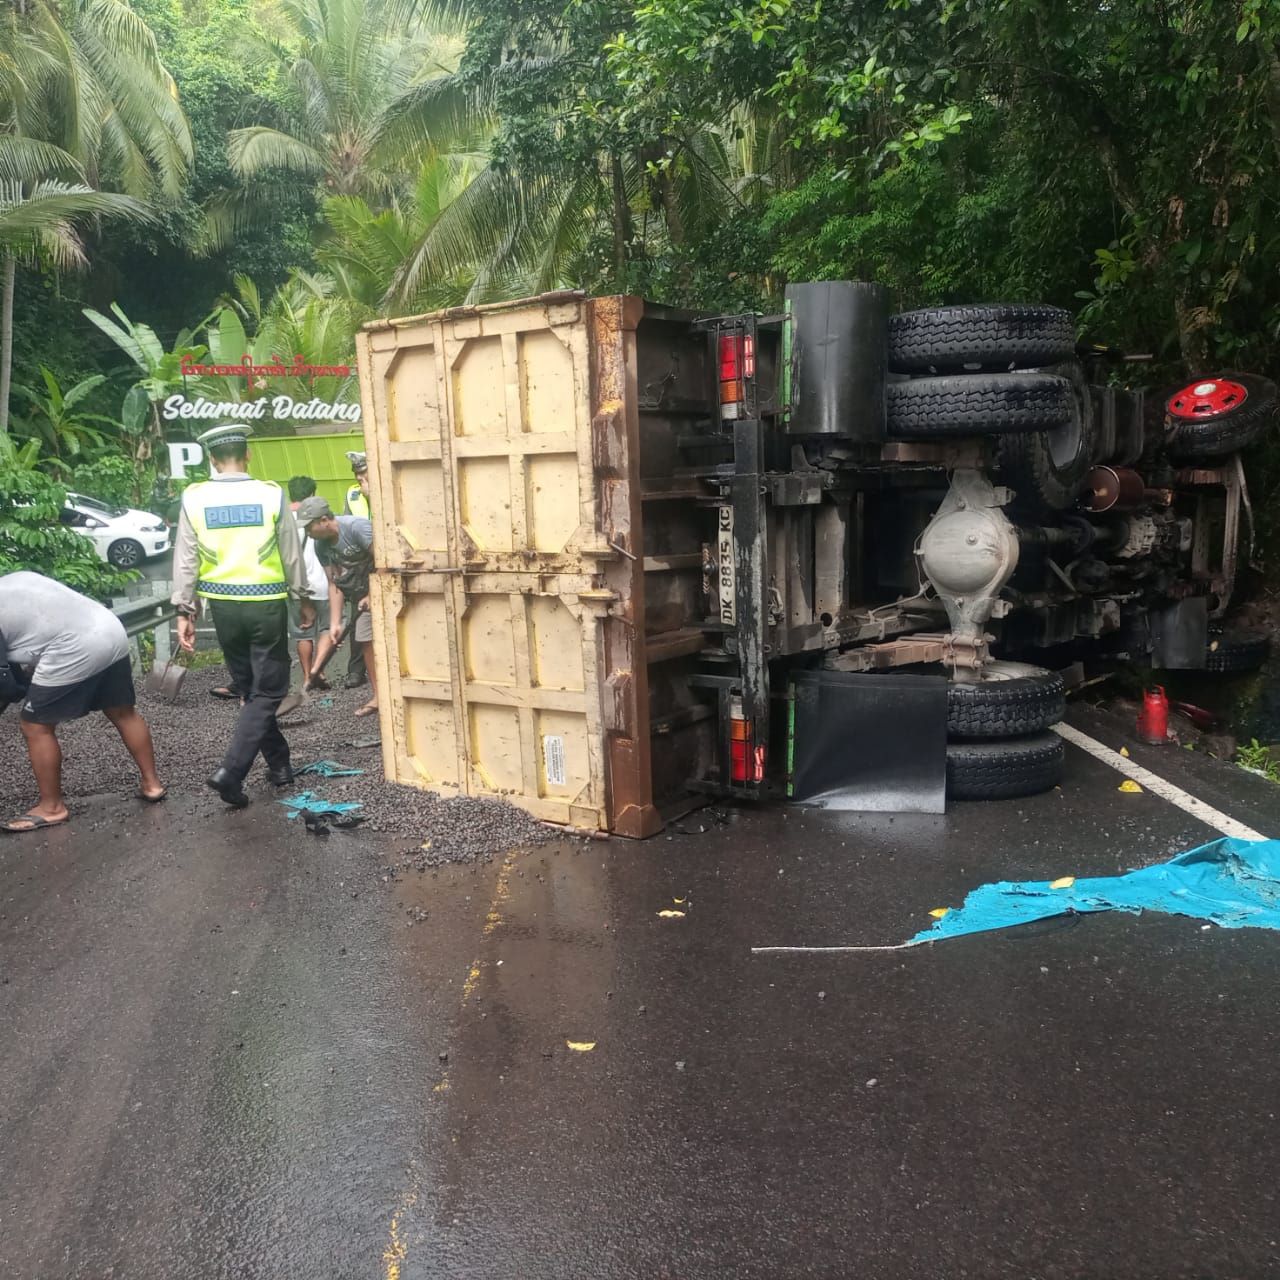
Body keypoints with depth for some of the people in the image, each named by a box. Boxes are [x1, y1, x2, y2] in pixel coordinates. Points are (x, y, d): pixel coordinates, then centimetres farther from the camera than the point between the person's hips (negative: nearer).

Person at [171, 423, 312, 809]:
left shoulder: (194, 498, -2)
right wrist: (302, 598, 13)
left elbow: (185, 561, 0)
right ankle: (230, 771, -11)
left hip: (224, 605, 3)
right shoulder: (271, 494, -8)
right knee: (268, 691, 3)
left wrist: (184, 611, 8)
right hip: (267, 604, -3)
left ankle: (279, 763, 26)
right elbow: (292, 556, 0)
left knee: (250, 690, 17)